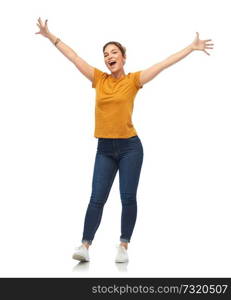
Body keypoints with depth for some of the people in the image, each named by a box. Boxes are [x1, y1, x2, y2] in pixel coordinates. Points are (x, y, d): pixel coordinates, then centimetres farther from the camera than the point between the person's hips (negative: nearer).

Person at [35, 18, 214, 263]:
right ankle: (85, 246, -2)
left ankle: (124, 246, 10)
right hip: (104, 149, 2)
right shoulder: (99, 79, 6)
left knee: (128, 198, 0)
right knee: (97, 198, -1)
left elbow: (165, 63, -2)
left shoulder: (133, 80, -1)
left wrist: (192, 47, -2)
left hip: (130, 147, -2)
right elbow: (73, 57, 9)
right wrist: (49, 36, 13)